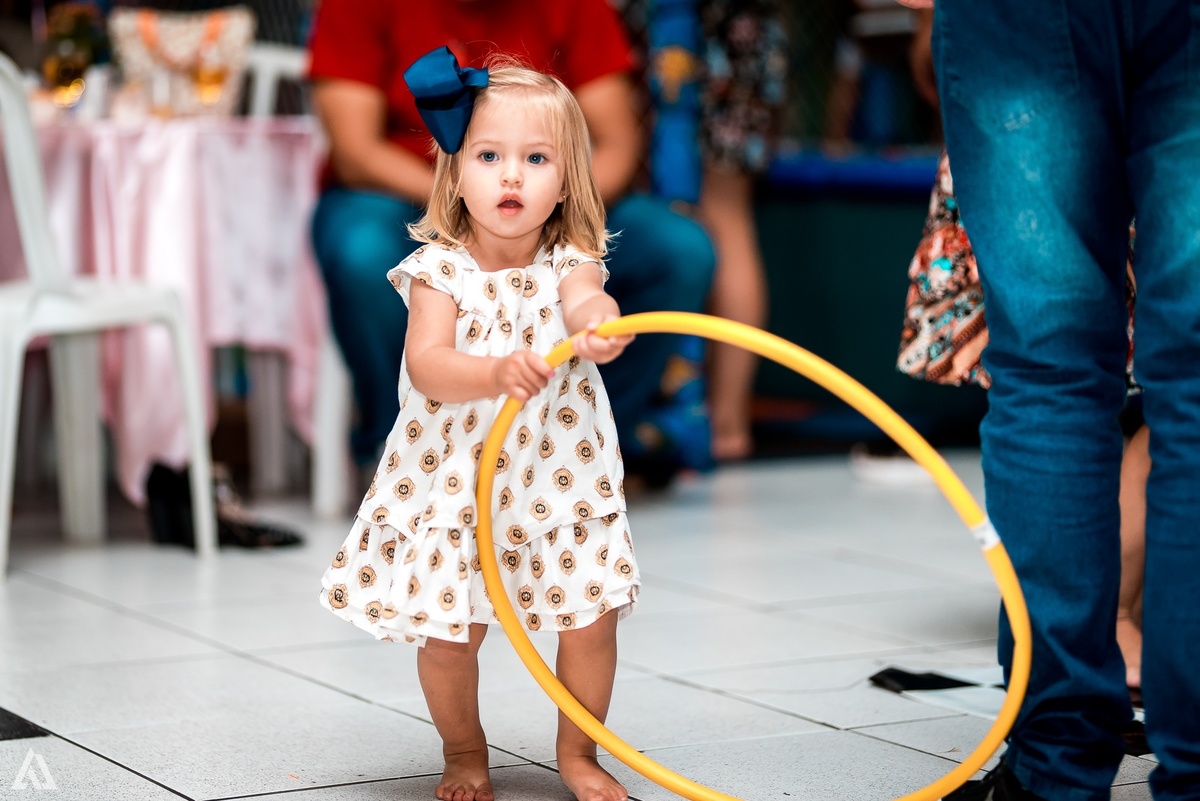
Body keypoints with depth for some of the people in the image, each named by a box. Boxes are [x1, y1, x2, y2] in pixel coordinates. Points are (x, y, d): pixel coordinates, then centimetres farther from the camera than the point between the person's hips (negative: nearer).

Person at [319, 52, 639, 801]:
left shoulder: (567, 263, -6)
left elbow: (588, 303, -29)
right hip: (454, 485, -1)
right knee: (448, 632, 0)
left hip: (559, 481, 1)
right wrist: (496, 374, -45)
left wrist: (600, 328, -54)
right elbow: (425, 365, -25)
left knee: (592, 620, 0)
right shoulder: (440, 270, -11)